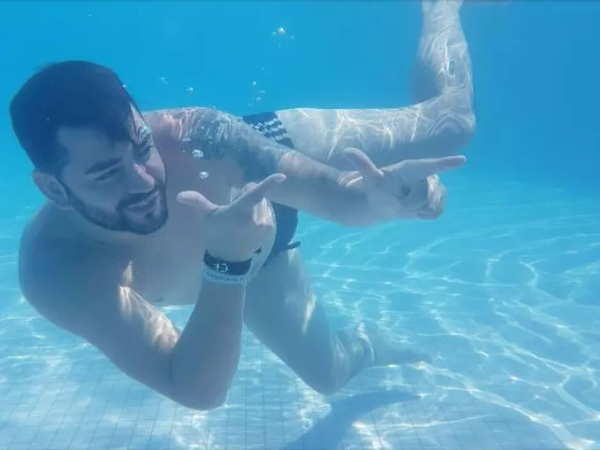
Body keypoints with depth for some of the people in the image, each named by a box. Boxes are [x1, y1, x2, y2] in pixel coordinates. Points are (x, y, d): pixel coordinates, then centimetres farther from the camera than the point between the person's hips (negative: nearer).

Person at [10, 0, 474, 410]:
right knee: (332, 373, 14)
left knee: (450, 120, 6)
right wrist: (226, 263, -59)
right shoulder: (57, 267, -40)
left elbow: (337, 192, -31)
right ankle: (366, 346, 54)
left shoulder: (193, 137, -41)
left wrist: (381, 195, -54)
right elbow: (199, 390, -43)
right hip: (237, 273, 1)